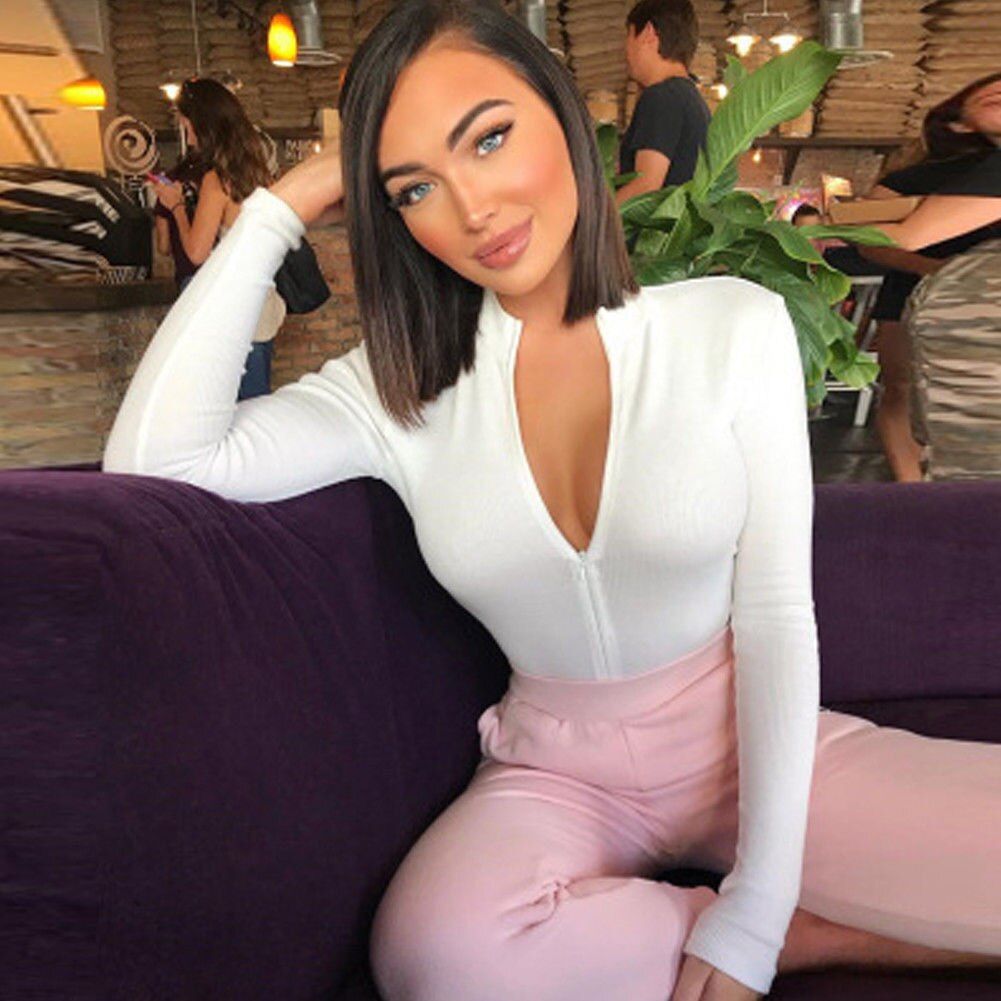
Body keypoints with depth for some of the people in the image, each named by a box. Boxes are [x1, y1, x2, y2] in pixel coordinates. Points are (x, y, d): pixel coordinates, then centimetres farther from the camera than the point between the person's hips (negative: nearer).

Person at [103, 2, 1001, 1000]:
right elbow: (151, 460, -15)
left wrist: (757, 906, -15)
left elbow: (777, 614, -8)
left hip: (749, 739, -2)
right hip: (553, 769, 3)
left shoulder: (733, 325, -7)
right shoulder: (399, 391, -4)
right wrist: (279, 209, -11)